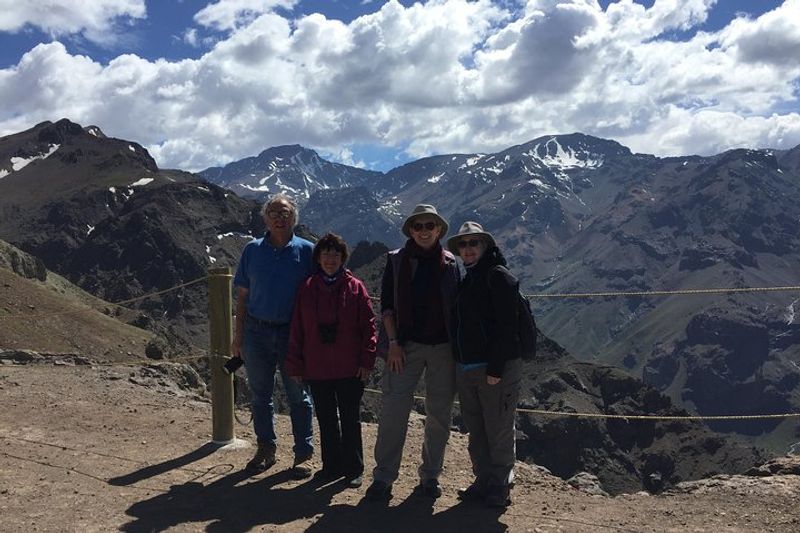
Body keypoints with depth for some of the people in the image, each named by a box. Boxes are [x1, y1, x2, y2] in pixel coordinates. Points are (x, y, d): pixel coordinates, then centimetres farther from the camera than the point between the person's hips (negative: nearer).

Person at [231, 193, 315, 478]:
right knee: (260, 395, 11)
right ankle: (266, 449, 26)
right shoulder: (252, 250, 5)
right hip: (257, 331, 2)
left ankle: (303, 454, 14)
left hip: (293, 333, -2)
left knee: (298, 395, 5)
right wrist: (238, 336, 4)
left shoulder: (306, 251, -1)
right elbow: (242, 295, 8)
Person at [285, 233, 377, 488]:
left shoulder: (355, 288, -4)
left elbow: (368, 326, -4)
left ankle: (353, 469, 20)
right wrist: (295, 365, 2)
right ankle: (332, 465, 27)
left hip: (350, 369, -2)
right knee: (326, 420, 13)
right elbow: (297, 330, 4)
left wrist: (367, 360, -9)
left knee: (350, 419, 7)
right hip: (317, 369, 3)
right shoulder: (307, 289, 2)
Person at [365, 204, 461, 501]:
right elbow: (386, 303, 2)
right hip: (406, 346, -2)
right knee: (393, 411, -8)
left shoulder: (450, 263, 7)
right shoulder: (397, 260, 4)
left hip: (443, 347, 2)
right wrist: (393, 342, -6)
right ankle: (383, 476, 2)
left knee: (439, 415, 7)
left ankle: (430, 475, 21)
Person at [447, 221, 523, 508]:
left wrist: (495, 368, -20)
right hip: (466, 367, 8)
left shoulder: (498, 276, -9)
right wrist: (458, 362, 14)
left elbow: (506, 325, -16)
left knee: (498, 430, 1)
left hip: (497, 368, -8)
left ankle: (500, 487, 14)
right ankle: (483, 482, 26)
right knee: (476, 430, 14)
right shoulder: (466, 281, 16)